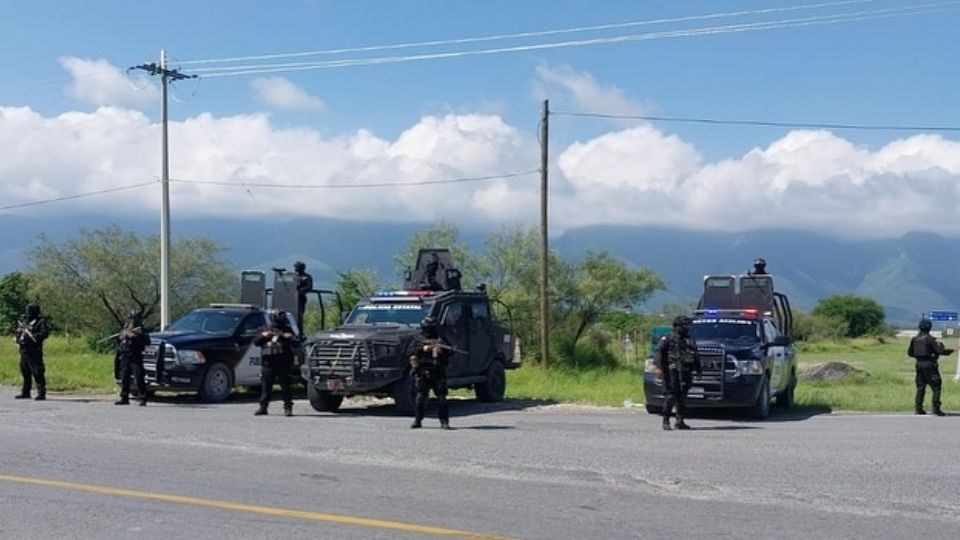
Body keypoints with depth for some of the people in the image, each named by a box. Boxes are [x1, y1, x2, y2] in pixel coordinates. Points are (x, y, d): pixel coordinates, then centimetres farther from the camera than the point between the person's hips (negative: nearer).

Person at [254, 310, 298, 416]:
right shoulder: (265, 329, 14)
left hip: (283, 363, -2)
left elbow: (296, 342, 0)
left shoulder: (287, 330, 8)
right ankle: (263, 407, 13)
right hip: (268, 363, 2)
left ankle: (288, 408, 1)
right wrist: (263, 336, -6)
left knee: (286, 386, -3)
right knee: (266, 387, 6)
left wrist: (288, 336, -18)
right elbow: (256, 342, 10)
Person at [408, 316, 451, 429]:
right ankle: (417, 421, 8)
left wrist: (440, 349, -29)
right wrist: (423, 348, -21)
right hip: (422, 375, 1)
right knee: (420, 398, 0)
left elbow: (450, 351, -9)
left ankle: (444, 421, 0)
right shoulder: (418, 341, 9)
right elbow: (412, 352, -7)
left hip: (438, 374, -1)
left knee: (441, 397, -3)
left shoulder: (440, 341, 6)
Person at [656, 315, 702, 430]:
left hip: (686, 372, 6)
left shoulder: (690, 339, 18)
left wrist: (699, 369, 19)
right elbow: (659, 352, -6)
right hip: (672, 371, -6)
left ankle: (680, 421, 10)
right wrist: (660, 367, -16)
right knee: (671, 395, -9)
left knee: (682, 397, 5)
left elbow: (695, 356, 24)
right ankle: (665, 421, -1)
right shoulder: (668, 338, 0)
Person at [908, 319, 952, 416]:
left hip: (919, 364, 6)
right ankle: (936, 408, -6)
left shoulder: (915, 339, 8)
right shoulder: (930, 339, -11)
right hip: (929, 364, -6)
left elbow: (909, 353, 14)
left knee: (920, 387, 12)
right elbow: (940, 350, -14)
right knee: (936, 387, 0)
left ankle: (918, 408, 9)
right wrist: (950, 351, 3)